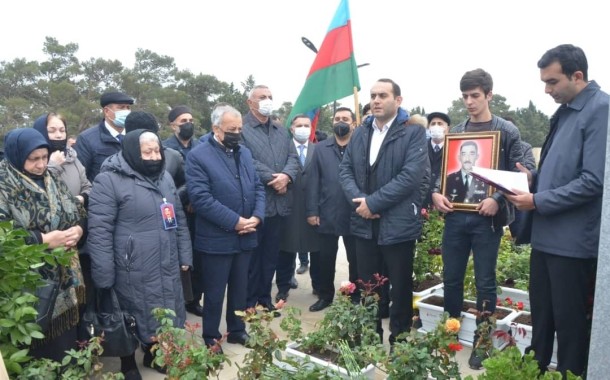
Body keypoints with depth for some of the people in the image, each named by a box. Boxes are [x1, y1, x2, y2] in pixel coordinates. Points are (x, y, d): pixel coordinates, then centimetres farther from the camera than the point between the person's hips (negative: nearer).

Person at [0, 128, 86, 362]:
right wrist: (43, 240, -20)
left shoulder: (52, 180, 11)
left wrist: (78, 230, -6)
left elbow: (80, 213, 15)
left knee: (68, 341, 14)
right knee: (42, 349, 3)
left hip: (65, 278, 6)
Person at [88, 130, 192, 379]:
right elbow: (99, 231, -15)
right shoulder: (109, 181, -13)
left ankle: (154, 355, 41)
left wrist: (184, 256, 11)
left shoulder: (164, 177, 8)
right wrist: (104, 277, -15)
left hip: (166, 267, 6)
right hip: (133, 272, -6)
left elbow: (179, 219, 13)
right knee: (133, 319, 11)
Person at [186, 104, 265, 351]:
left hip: (245, 237, 6)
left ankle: (237, 330, 36)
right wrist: (235, 221, -20)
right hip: (217, 239, -6)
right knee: (214, 292, 9)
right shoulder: (198, 156, -11)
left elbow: (258, 187, 9)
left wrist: (257, 217, -8)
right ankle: (211, 337, 28)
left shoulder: (245, 153, 10)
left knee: (240, 288, 18)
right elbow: (201, 198, -19)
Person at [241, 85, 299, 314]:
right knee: (252, 256, 5)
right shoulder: (241, 129, -5)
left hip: (279, 203, 6)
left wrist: (286, 176, -13)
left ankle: (265, 298, 28)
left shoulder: (282, 132, 17)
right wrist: (272, 179, -15)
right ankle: (249, 302, 19)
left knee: (271, 255, 15)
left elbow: (293, 158, 8)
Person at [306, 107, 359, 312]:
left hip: (354, 215, -1)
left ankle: (357, 297, 27)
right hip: (327, 215, 2)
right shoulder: (321, 148, 7)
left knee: (355, 258, 11)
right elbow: (313, 182, 2)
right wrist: (311, 211, -4)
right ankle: (325, 296, 28)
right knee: (326, 258, 12)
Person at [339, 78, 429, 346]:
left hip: (398, 225, -5)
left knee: (400, 290, 10)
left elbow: (411, 175, -17)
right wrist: (358, 200, -12)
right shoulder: (360, 133, 12)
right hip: (364, 224, 5)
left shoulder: (414, 132, -6)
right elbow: (345, 169, 7)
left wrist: (373, 202, -18)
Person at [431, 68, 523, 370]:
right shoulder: (455, 132, 11)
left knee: (485, 282, 6)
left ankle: (482, 342, 22)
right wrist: (436, 193, -5)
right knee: (451, 279, 11)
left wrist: (498, 200, -19)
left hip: (486, 217, -3)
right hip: (455, 216, 4)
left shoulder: (507, 131, 0)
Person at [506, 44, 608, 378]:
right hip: (546, 235, 9)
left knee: (570, 322, 8)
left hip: (573, 240, -9)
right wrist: (533, 178, 4)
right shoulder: (564, 111, 13)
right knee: (541, 316, 20)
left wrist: (538, 201, -17)